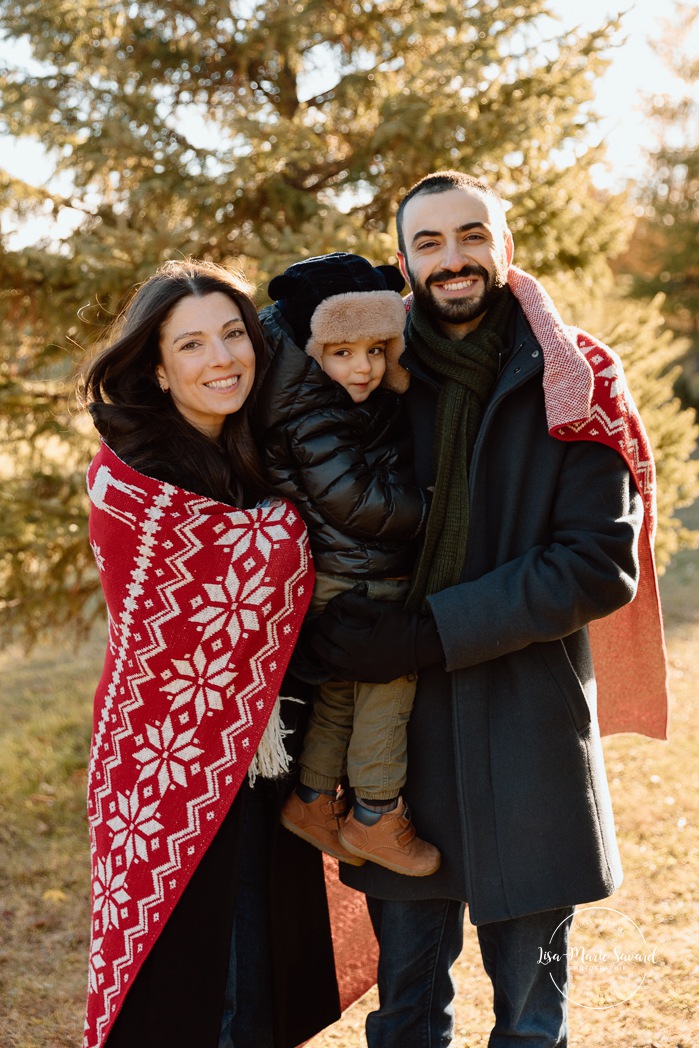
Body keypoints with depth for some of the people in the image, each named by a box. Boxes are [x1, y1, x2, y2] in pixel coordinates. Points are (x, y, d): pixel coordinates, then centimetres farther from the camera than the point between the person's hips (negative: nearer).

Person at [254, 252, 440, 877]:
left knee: (341, 690, 19)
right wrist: (431, 510, -14)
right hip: (354, 588, -9)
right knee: (389, 684, 1)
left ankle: (314, 802, 33)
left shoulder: (376, 399, 7)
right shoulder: (311, 415, -21)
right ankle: (376, 817, 15)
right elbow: (356, 502, -25)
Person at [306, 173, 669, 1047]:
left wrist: (431, 632, -17)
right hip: (398, 721, 2)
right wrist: (349, 635, -6)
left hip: (530, 721, -2)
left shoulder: (572, 384, -2)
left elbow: (602, 566, -10)